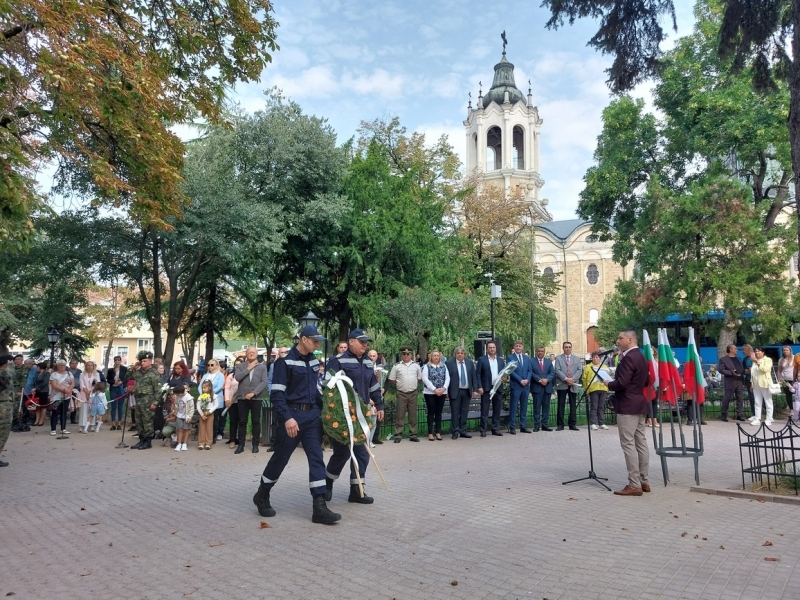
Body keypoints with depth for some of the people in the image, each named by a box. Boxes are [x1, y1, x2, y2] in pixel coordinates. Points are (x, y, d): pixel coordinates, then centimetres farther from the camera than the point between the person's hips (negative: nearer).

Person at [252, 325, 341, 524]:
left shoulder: (313, 360, 10)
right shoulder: (285, 361, -11)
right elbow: (277, 394, -16)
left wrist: (322, 409, 14)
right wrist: (287, 418, -24)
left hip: (312, 414, 6)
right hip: (292, 414, -6)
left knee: (317, 459, 0)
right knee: (280, 458, 6)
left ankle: (319, 507, 0)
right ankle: (262, 496, 29)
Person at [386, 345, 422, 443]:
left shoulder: (416, 365, 7)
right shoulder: (396, 366, 2)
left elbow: (420, 379, 14)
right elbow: (391, 380, 6)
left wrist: (413, 384, 6)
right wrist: (400, 384, 2)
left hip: (413, 393, 2)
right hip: (401, 393, -1)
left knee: (413, 414, 6)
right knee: (399, 414, 0)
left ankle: (413, 434, 13)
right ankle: (398, 435, 6)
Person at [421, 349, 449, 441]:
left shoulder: (443, 367, 11)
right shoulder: (426, 367, -1)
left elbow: (447, 378, 6)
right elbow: (425, 379, -10)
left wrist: (444, 388, -11)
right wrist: (434, 389, -16)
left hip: (442, 393, 3)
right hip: (430, 393, -3)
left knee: (438, 412, 7)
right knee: (431, 412, 0)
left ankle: (438, 432, 12)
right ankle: (430, 433, 5)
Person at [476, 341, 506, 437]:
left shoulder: (501, 360, 13)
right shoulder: (482, 359, 0)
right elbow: (478, 374, -3)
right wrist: (479, 387, -12)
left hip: (498, 388, 4)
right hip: (486, 388, -4)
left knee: (497, 410, 8)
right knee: (484, 410, -1)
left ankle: (496, 429, 16)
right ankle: (483, 430, 3)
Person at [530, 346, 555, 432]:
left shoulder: (549, 361, 15)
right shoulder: (532, 361, 4)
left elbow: (552, 373, 6)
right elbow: (531, 373, -6)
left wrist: (546, 379, -12)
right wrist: (539, 380, -17)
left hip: (547, 387, 4)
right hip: (536, 387, -3)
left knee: (546, 407, 5)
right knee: (537, 407, -2)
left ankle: (545, 425, 10)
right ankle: (536, 425, 2)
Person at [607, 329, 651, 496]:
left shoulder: (628, 358, -17)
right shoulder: (641, 357, 14)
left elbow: (621, 383, -23)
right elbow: (647, 382, 22)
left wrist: (609, 384, -6)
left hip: (627, 406, -10)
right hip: (639, 404, 10)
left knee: (628, 444, -7)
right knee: (641, 442, 12)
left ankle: (634, 485, -7)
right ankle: (643, 481, 17)